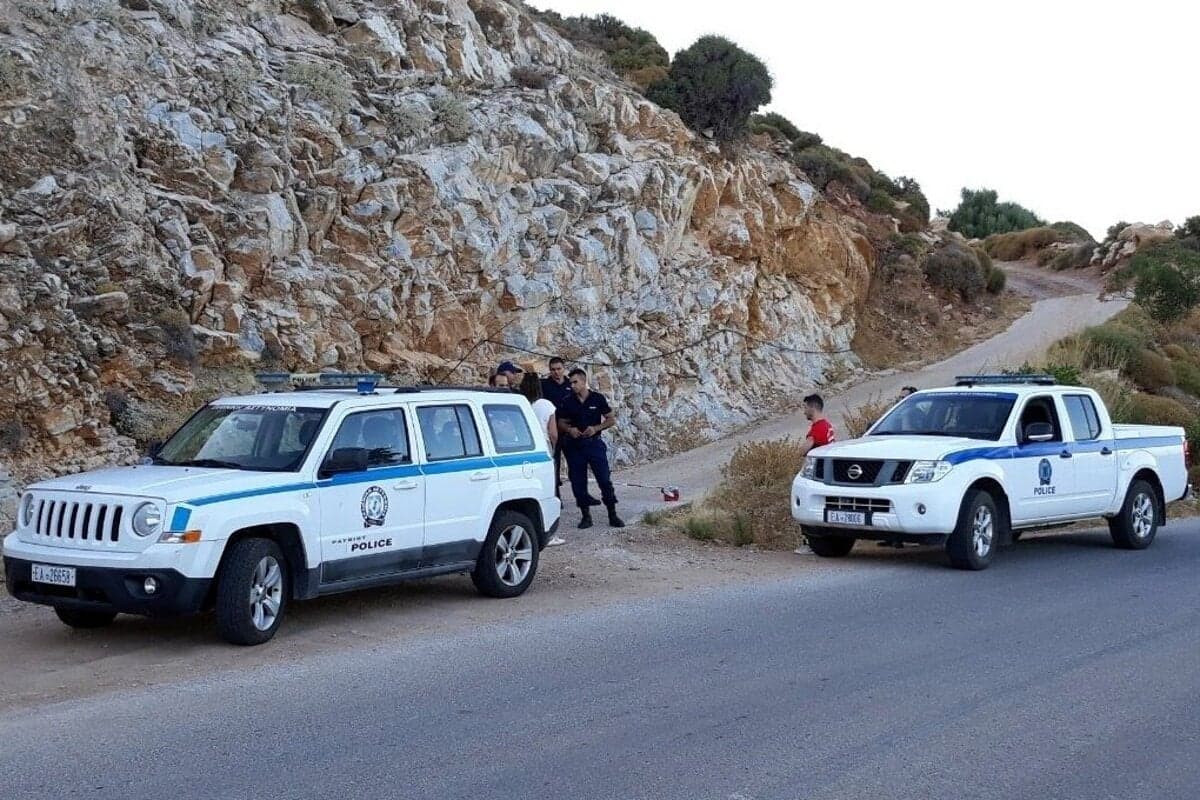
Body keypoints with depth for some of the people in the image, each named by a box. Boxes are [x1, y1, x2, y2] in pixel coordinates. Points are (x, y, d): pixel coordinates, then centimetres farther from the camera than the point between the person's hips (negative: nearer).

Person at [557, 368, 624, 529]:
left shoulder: (598, 399, -2)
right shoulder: (567, 402, 3)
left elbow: (611, 419, 2)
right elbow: (561, 423, 11)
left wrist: (596, 428, -13)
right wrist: (569, 429, -11)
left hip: (594, 443, -2)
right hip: (574, 446, 2)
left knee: (605, 479, -5)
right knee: (578, 482, 3)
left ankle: (613, 515, 2)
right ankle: (586, 515, 13)